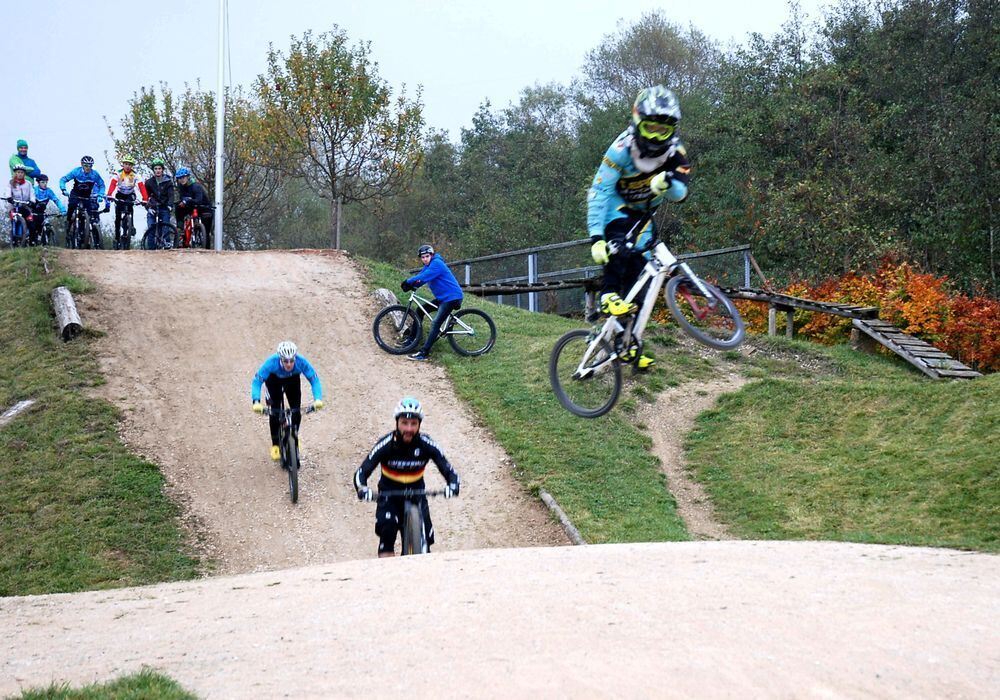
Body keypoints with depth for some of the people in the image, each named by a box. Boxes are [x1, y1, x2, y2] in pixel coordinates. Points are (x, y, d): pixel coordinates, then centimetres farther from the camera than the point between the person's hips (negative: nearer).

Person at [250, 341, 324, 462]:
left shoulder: (301, 362, -38)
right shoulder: (272, 363, -41)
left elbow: (314, 379, -33)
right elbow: (257, 381, -38)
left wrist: (318, 399, -49)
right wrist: (256, 401, -52)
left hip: (293, 380, 1)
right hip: (274, 379, -1)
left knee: (296, 410, -9)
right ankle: (275, 445, 1)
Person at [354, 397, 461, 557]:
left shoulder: (427, 445, -17)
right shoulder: (386, 445, -21)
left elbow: (449, 471, -15)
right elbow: (361, 472, -20)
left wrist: (453, 485, -38)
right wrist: (362, 489, -42)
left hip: (416, 493, 1)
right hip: (389, 494, -1)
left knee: (424, 539, -10)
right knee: (387, 528, -27)